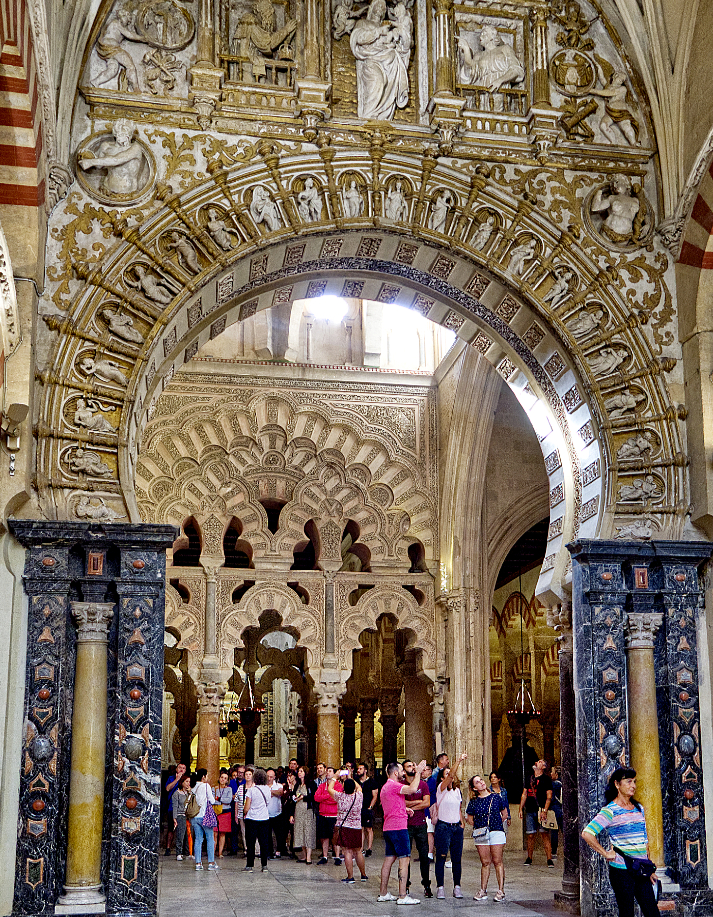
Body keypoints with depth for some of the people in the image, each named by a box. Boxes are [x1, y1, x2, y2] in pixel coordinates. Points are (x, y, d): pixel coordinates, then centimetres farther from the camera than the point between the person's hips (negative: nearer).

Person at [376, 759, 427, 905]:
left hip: (388, 828, 10)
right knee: (404, 860, -9)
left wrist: (405, 809, 17)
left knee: (389, 859, 13)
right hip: (398, 827, -10)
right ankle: (403, 896, -12)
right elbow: (412, 789, -28)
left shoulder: (385, 787, 19)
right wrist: (418, 772, -17)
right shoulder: (393, 785, -13)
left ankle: (383, 893, 17)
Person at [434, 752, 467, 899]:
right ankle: (440, 888, 2)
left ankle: (457, 887, 11)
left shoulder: (457, 790, 14)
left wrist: (462, 821, 10)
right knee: (441, 857, -4)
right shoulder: (441, 788, -6)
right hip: (443, 826, -5)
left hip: (457, 827, 5)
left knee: (457, 858, 4)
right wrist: (459, 761, -30)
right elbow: (451, 775, -24)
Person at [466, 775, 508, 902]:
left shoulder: (496, 797, 4)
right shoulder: (474, 802, 5)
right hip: (481, 834, 1)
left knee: (497, 862, -2)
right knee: (485, 862, 3)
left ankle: (501, 890, 1)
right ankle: (483, 890, 10)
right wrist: (480, 825, 6)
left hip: (497, 833, -1)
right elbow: (469, 819, 13)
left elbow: (504, 814, 14)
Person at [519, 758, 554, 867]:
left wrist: (545, 811, -14)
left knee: (545, 835, -9)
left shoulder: (546, 778, 1)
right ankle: (529, 859, 13)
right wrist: (521, 809, 13)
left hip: (541, 811, -5)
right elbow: (524, 794, 20)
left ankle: (549, 859, -7)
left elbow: (549, 796, -5)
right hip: (530, 811, 5)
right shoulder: (529, 778, 16)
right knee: (530, 835, 5)